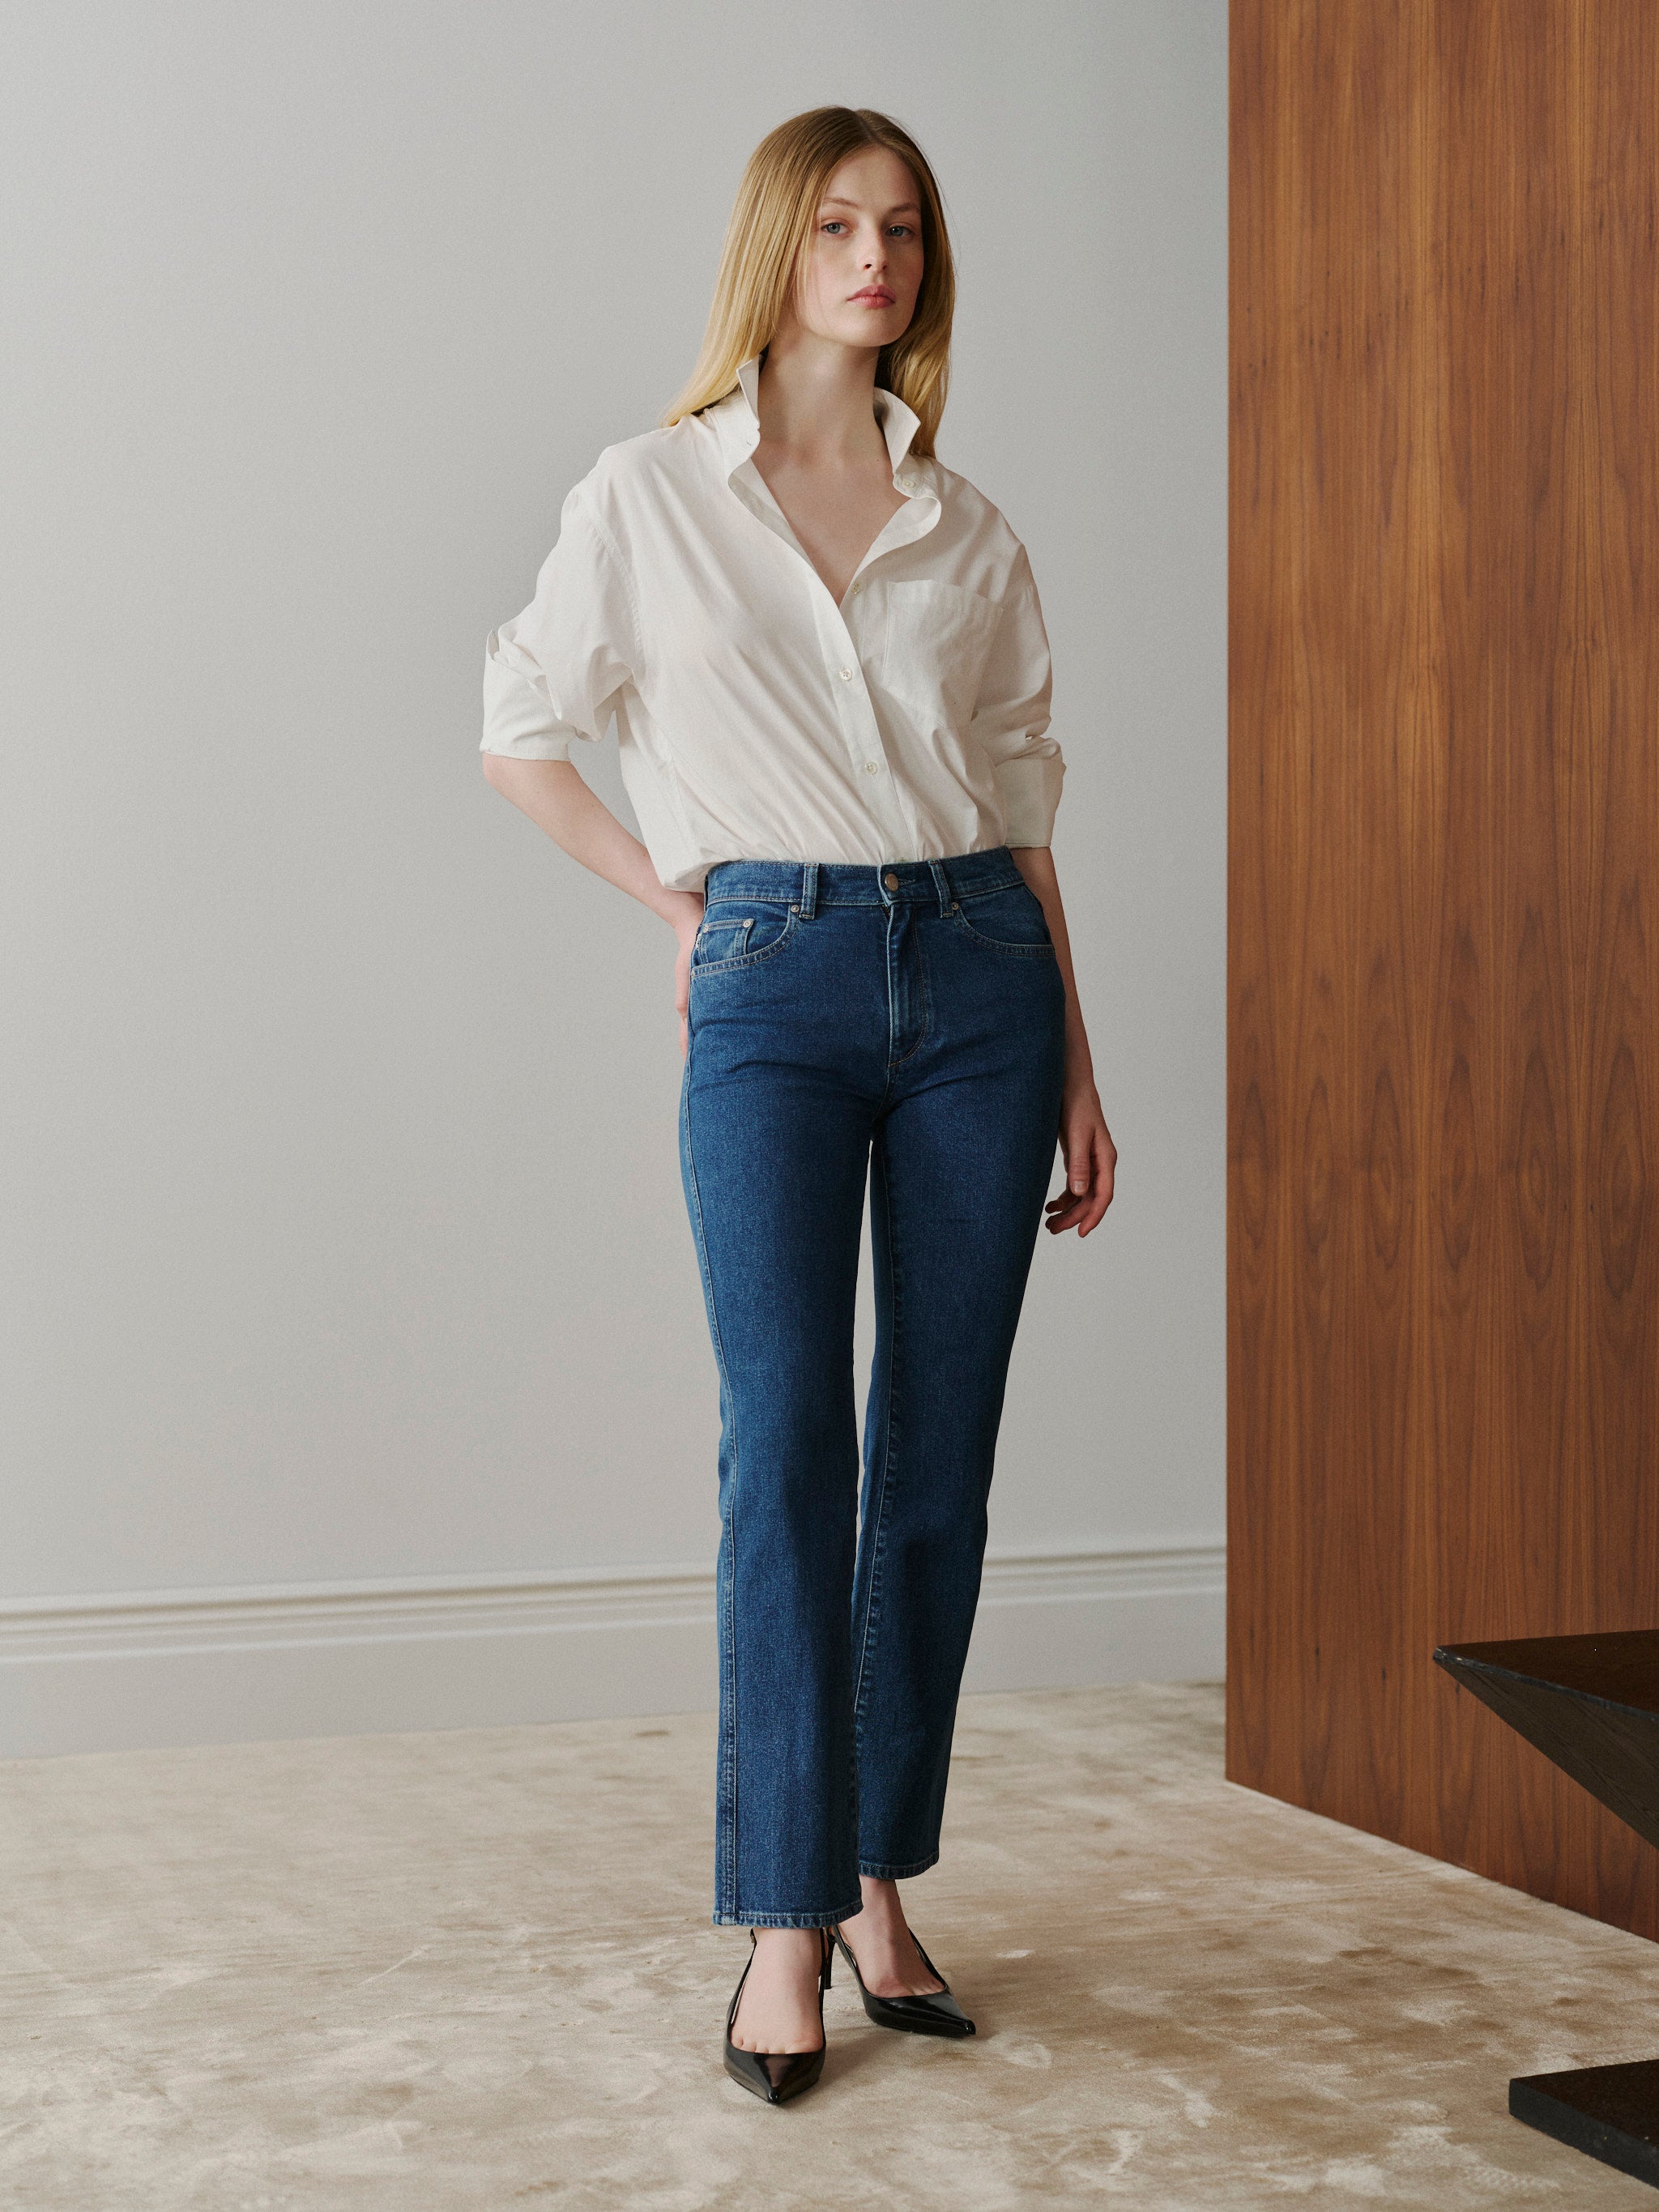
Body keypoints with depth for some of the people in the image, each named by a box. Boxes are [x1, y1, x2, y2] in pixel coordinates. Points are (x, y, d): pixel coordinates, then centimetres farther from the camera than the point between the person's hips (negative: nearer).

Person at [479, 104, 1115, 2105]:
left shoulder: (969, 533, 11)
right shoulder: (650, 496, 5)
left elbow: (1023, 810, 13)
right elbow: (520, 732, 14)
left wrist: (1078, 1077, 11)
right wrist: (672, 899, 6)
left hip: (975, 977, 3)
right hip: (773, 985, -3)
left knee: (941, 1458, 4)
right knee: (787, 1448, -10)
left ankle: (880, 1879, 16)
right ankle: (783, 1922, -3)